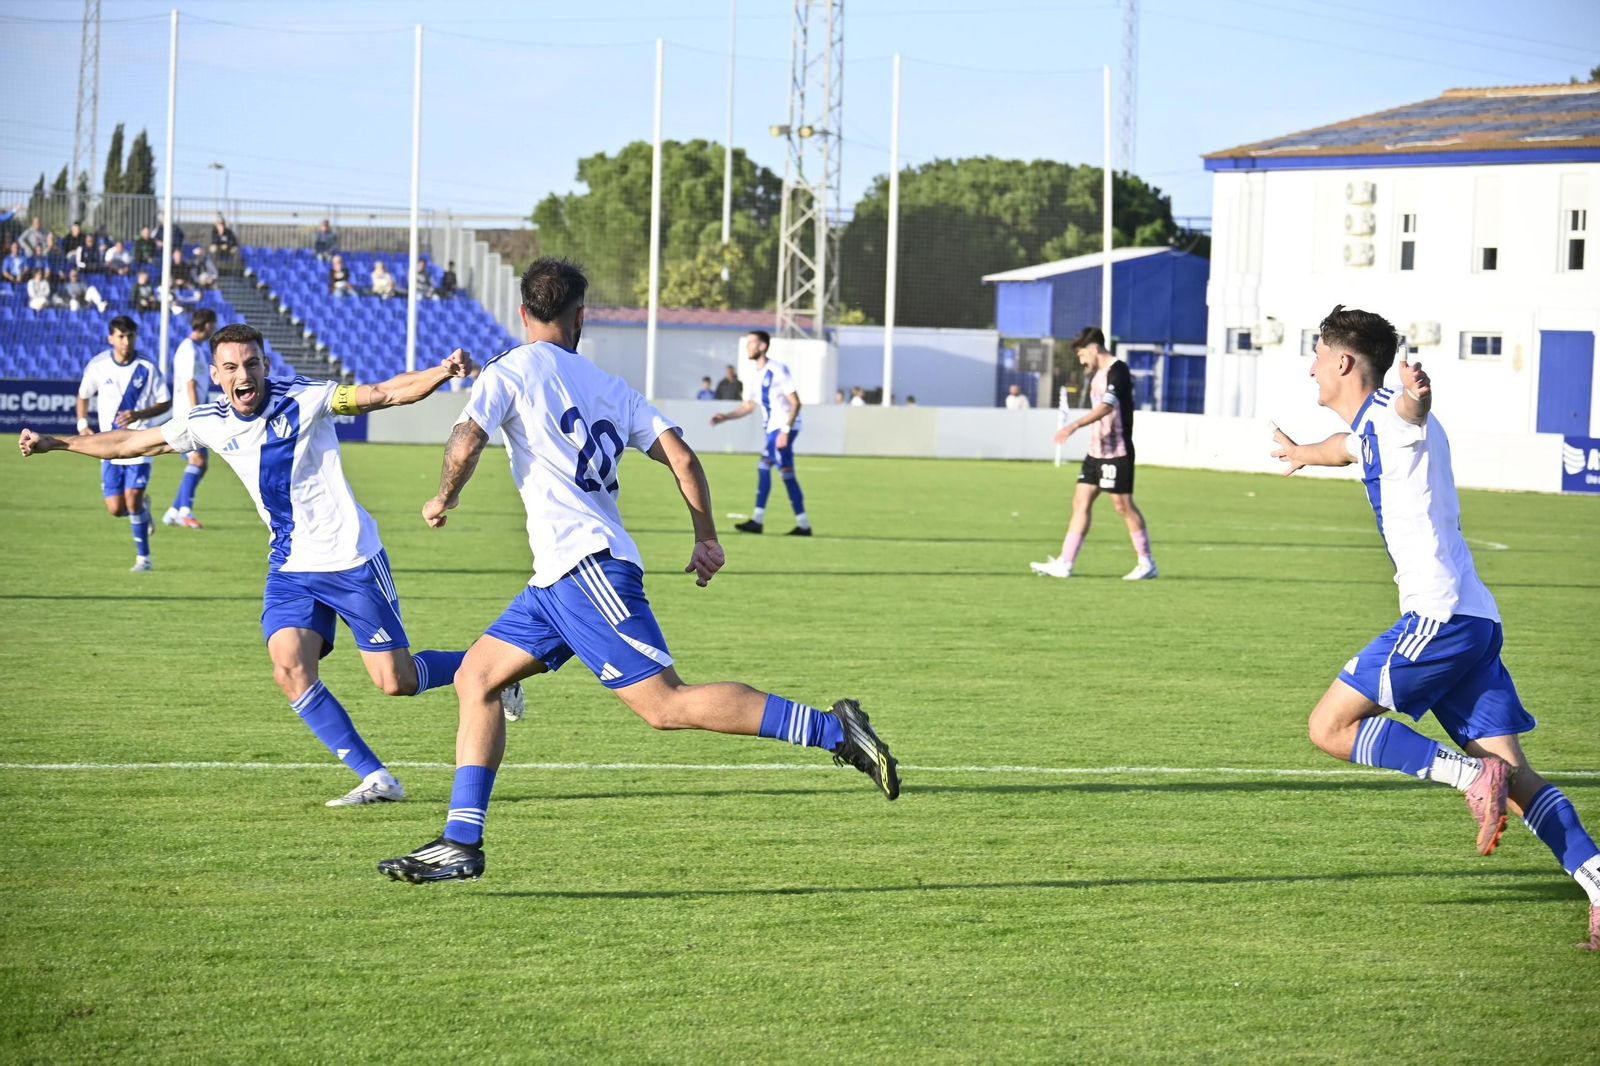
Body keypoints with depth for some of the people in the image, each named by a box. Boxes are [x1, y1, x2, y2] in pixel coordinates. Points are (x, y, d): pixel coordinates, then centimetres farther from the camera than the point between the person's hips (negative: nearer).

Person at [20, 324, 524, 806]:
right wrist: (53, 443, 17)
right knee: (290, 669, -18)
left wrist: (443, 372, -34)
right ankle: (375, 778, -9)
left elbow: (386, 393, -17)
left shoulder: (303, 400, -12)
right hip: (290, 569, 5)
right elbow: (133, 442, 14)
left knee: (395, 681, -4)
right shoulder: (209, 423, 1)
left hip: (351, 561, -5)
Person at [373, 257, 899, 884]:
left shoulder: (511, 370, 1)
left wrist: (444, 499, 6)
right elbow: (681, 458, 11)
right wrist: (706, 539, 19)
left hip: (585, 565, -8)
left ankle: (832, 730, -18)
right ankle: (461, 844, 5)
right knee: (475, 679, 11)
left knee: (666, 705, -14)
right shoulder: (609, 387, 18)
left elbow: (467, 440, -13)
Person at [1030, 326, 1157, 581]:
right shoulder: (1099, 374, 15)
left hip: (1116, 452, -10)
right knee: (1081, 502, 4)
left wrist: (1074, 425, -40)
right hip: (1097, 452, 10)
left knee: (1123, 504, -5)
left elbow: (1107, 406, -30)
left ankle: (1147, 564, 6)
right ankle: (1064, 564, 3)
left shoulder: (1117, 370, -15)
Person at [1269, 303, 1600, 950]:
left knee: (1331, 726, -6)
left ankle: (1470, 774, -15)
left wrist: (1415, 392, -60)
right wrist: (1303, 452, 69)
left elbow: (1413, 412, -36)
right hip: (1471, 622, 9)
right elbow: (1346, 447, 47)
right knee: (1513, 778, 1)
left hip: (1440, 616, -9)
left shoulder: (1391, 418, -9)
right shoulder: (1369, 430, 20)